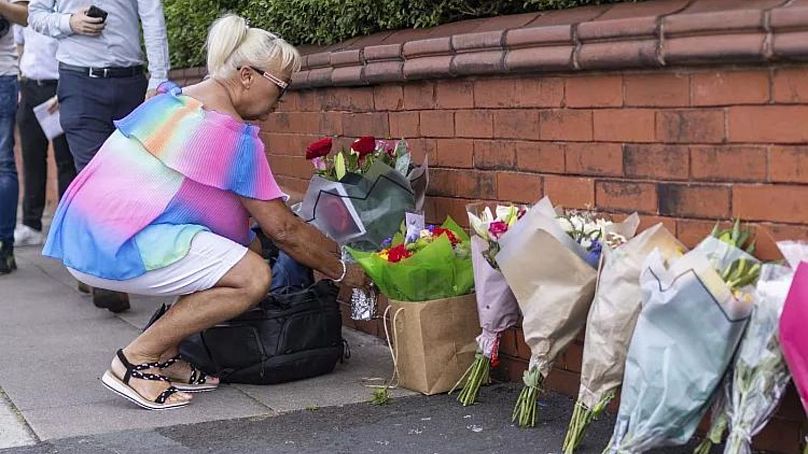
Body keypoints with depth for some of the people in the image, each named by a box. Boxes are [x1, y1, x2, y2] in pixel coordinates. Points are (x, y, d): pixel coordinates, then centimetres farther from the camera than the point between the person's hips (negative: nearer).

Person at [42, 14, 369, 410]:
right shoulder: (233, 135, -14)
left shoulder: (171, 99, 17)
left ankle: (164, 357, 11)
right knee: (253, 277, -14)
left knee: (246, 246, 13)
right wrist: (342, 272, 7)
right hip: (116, 246, -10)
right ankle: (136, 360, -8)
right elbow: (282, 229, -8)